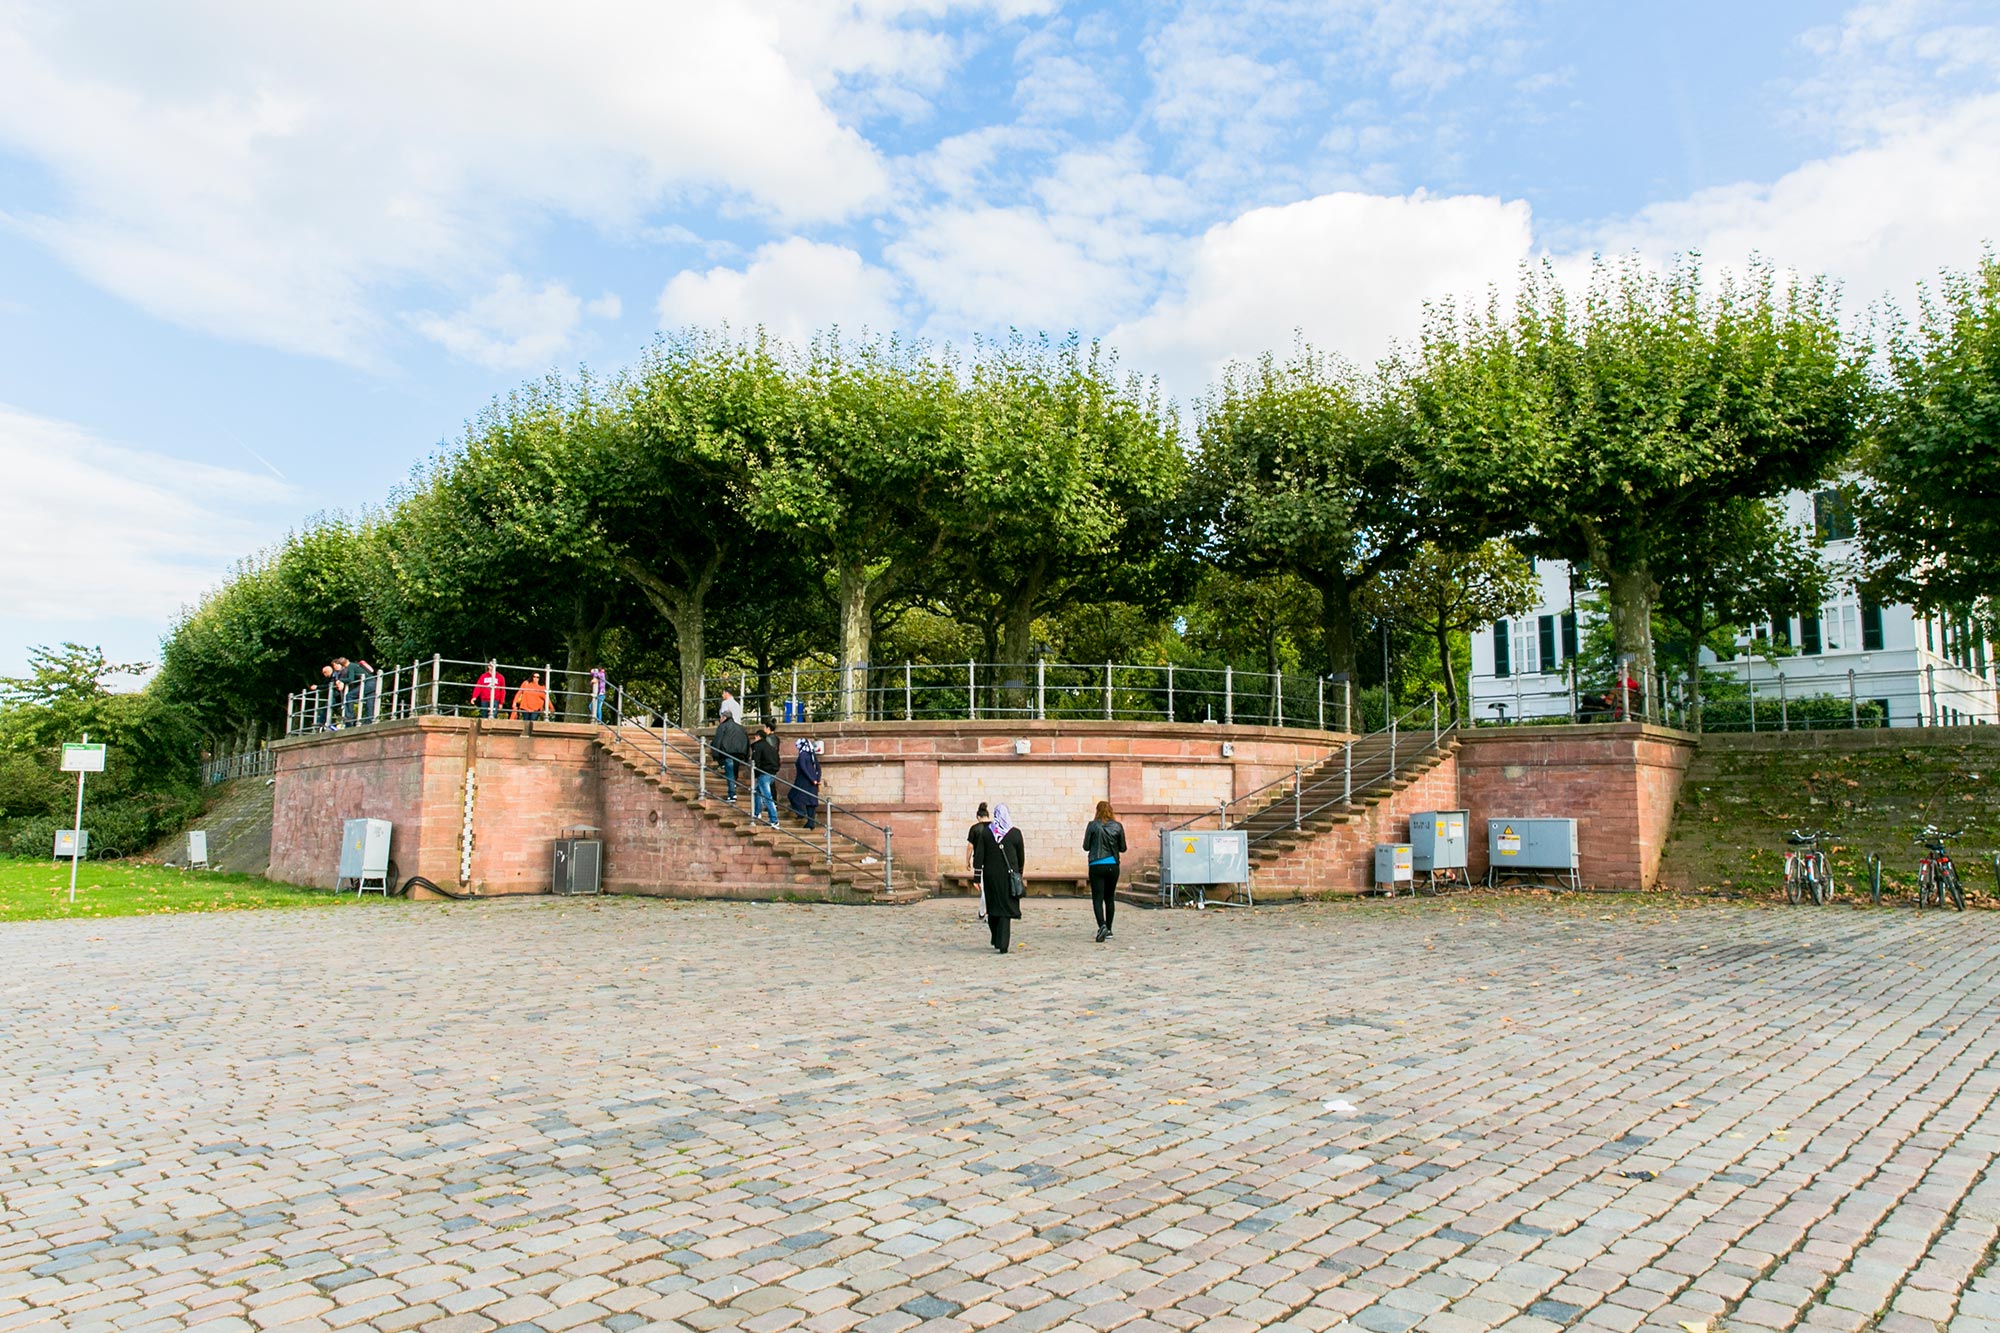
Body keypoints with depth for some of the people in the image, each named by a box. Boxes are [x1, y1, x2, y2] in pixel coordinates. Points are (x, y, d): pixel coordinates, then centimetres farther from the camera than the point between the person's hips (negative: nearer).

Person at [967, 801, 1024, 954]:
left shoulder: (985, 832, -3)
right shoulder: (1015, 833, -5)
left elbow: (979, 856, -4)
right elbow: (1021, 857, 2)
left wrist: (977, 878, 1)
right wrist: (1019, 875, 16)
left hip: (990, 876, 2)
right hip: (1009, 876, -1)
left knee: (992, 908, 16)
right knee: (1006, 909, 2)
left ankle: (996, 941, 26)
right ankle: (1002, 945, -4)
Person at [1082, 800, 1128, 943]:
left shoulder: (1092, 826, -5)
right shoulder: (1118, 826, 0)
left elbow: (1086, 846, -1)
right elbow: (1123, 848, 6)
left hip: (1096, 866, -3)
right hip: (1113, 865, 3)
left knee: (1097, 899, -2)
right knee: (1110, 898, 15)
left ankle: (1102, 925, -23)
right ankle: (1108, 930, 20)